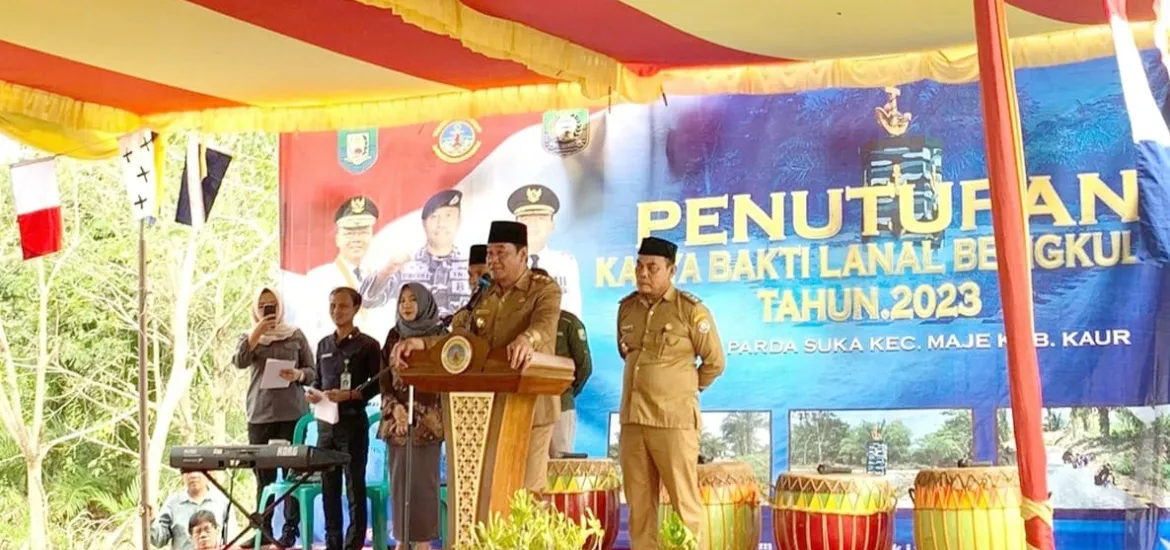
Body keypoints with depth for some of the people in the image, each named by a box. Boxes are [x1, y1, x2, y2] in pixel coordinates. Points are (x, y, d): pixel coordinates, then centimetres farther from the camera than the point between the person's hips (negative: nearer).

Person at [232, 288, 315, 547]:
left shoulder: (296, 335, 6)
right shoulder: (249, 337, 10)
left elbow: (313, 372, 7)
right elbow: (239, 362, -10)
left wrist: (298, 375, -14)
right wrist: (257, 331, -14)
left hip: (292, 414, -2)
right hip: (259, 415, 2)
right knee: (263, 475, 5)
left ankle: (290, 529, 2)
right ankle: (263, 529, 11)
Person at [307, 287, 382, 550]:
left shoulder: (368, 345, -3)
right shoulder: (324, 345, 13)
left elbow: (376, 385, -6)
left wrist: (348, 395, -19)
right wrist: (313, 392, -1)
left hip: (353, 421, -5)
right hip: (325, 422, 5)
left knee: (355, 486, -1)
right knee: (329, 486, 9)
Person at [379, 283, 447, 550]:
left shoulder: (439, 334, 2)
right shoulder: (394, 336, 12)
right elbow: (385, 378, 8)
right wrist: (395, 407, -6)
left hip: (427, 417, -4)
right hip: (397, 416, 4)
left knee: (423, 478, -6)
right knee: (399, 477, 4)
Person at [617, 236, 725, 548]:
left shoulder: (691, 309, -7)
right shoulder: (626, 307, 10)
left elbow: (714, 362, 1)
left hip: (674, 419, -5)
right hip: (632, 418, 5)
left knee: (683, 500, -1)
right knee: (639, 502, 9)